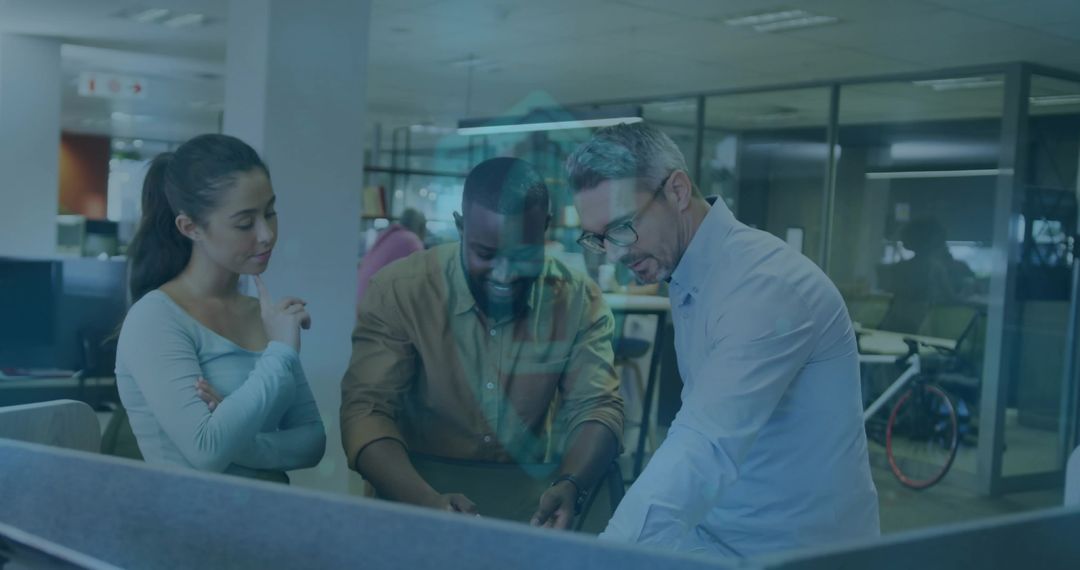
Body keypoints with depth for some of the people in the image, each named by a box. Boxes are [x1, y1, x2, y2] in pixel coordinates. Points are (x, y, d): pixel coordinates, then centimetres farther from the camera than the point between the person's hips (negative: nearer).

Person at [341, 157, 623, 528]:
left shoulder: (579, 302, -3)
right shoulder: (398, 292, -9)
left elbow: (596, 408, -5)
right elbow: (366, 409, -14)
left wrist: (570, 486, -27)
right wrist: (427, 500, -32)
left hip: (531, 504, 2)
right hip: (420, 495, -1)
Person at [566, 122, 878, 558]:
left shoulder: (766, 284, -23)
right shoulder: (687, 280, 7)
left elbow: (705, 449, -34)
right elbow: (703, 433, 8)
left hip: (795, 551, -7)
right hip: (721, 538, 8)